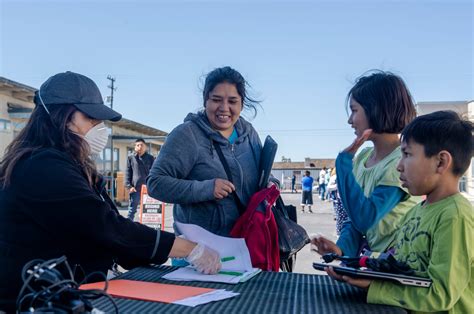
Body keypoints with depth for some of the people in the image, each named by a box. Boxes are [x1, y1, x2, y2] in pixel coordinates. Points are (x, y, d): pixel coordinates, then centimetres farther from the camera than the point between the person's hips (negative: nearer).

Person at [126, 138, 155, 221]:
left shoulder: (150, 158, 8)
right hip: (135, 189, -1)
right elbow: (128, 173, 5)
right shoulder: (131, 158, 7)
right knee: (132, 210, 4)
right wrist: (129, 186, -6)